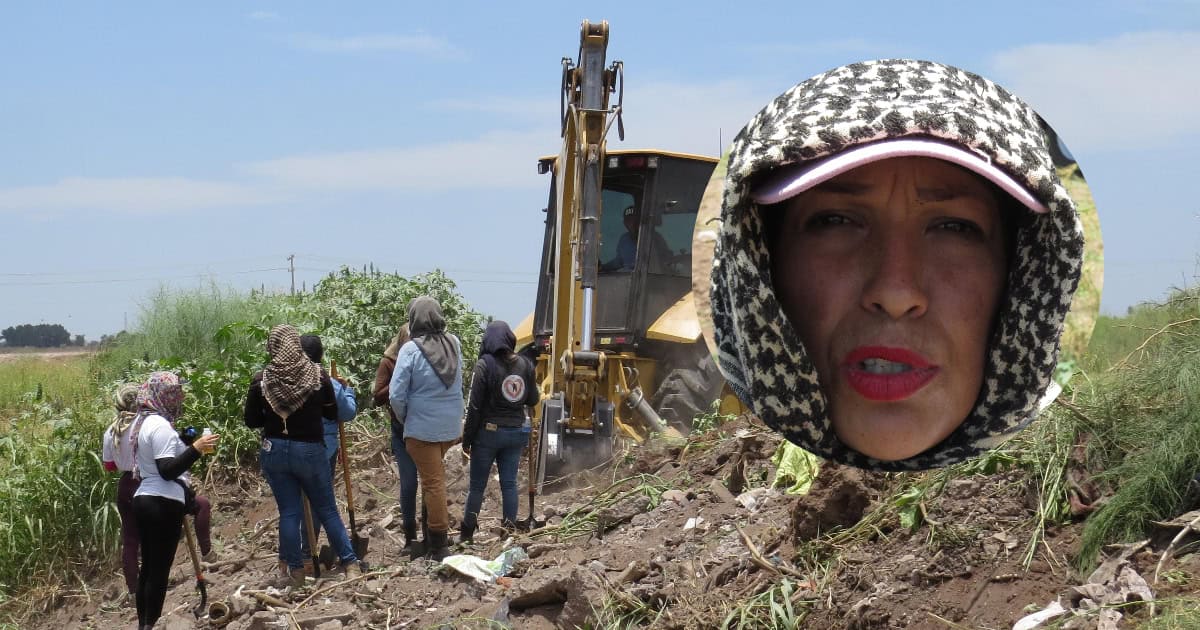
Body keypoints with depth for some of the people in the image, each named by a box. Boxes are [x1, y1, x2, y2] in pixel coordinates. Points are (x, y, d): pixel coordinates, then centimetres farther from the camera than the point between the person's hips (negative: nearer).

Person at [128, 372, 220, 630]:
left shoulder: (141, 421, 15)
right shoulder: (160, 426, -16)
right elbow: (167, 470, -22)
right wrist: (196, 449, -25)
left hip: (145, 500, 10)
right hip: (163, 504, -10)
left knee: (149, 566, 13)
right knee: (160, 568, -6)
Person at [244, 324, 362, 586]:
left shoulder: (261, 380, -8)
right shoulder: (317, 376, -8)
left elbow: (251, 421, -1)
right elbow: (332, 412, 3)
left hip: (275, 451, 0)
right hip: (310, 450, 0)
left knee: (289, 512, 8)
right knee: (327, 509, 12)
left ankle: (296, 573, 12)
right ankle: (350, 564, 13)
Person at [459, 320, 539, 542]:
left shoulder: (485, 365, -13)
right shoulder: (525, 364, 0)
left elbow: (475, 406, -12)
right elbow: (532, 400, 8)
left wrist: (467, 439, -6)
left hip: (488, 432, -4)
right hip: (517, 431, 4)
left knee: (477, 485, 6)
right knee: (509, 483, 9)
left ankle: (467, 534, 12)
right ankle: (510, 530, 9)